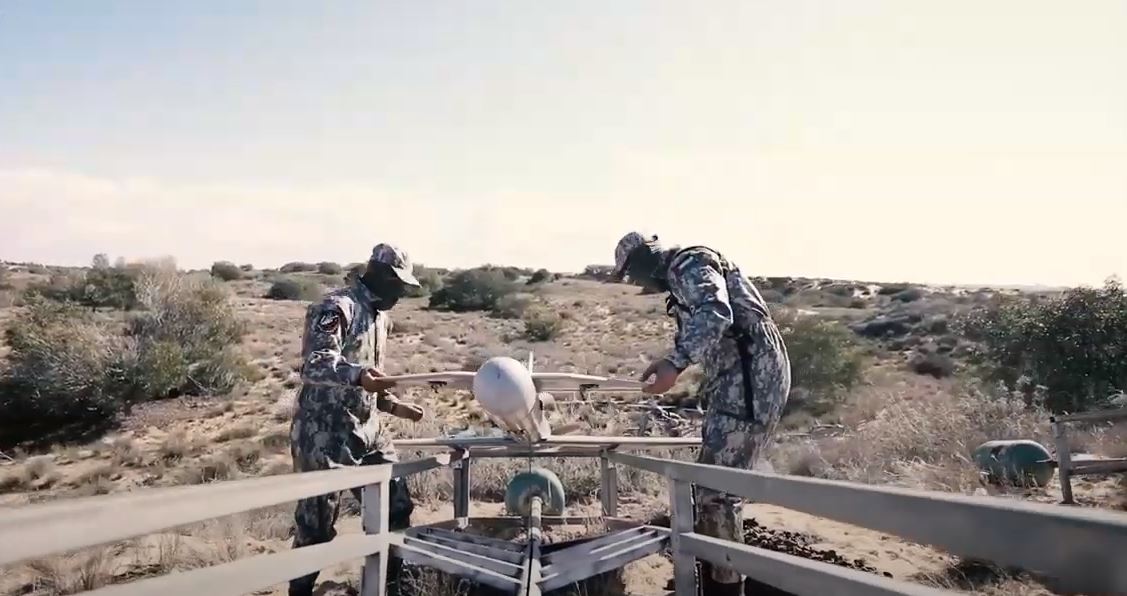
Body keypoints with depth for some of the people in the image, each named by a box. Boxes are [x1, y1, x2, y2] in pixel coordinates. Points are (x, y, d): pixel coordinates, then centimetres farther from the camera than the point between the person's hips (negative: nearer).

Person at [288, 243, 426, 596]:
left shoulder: (381, 316, 14)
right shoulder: (336, 307, -13)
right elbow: (315, 365, -28)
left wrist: (392, 405, 15)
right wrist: (357, 374, -44)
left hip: (367, 431, 8)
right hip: (324, 433, -8)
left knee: (396, 507, 11)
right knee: (317, 523, 1)